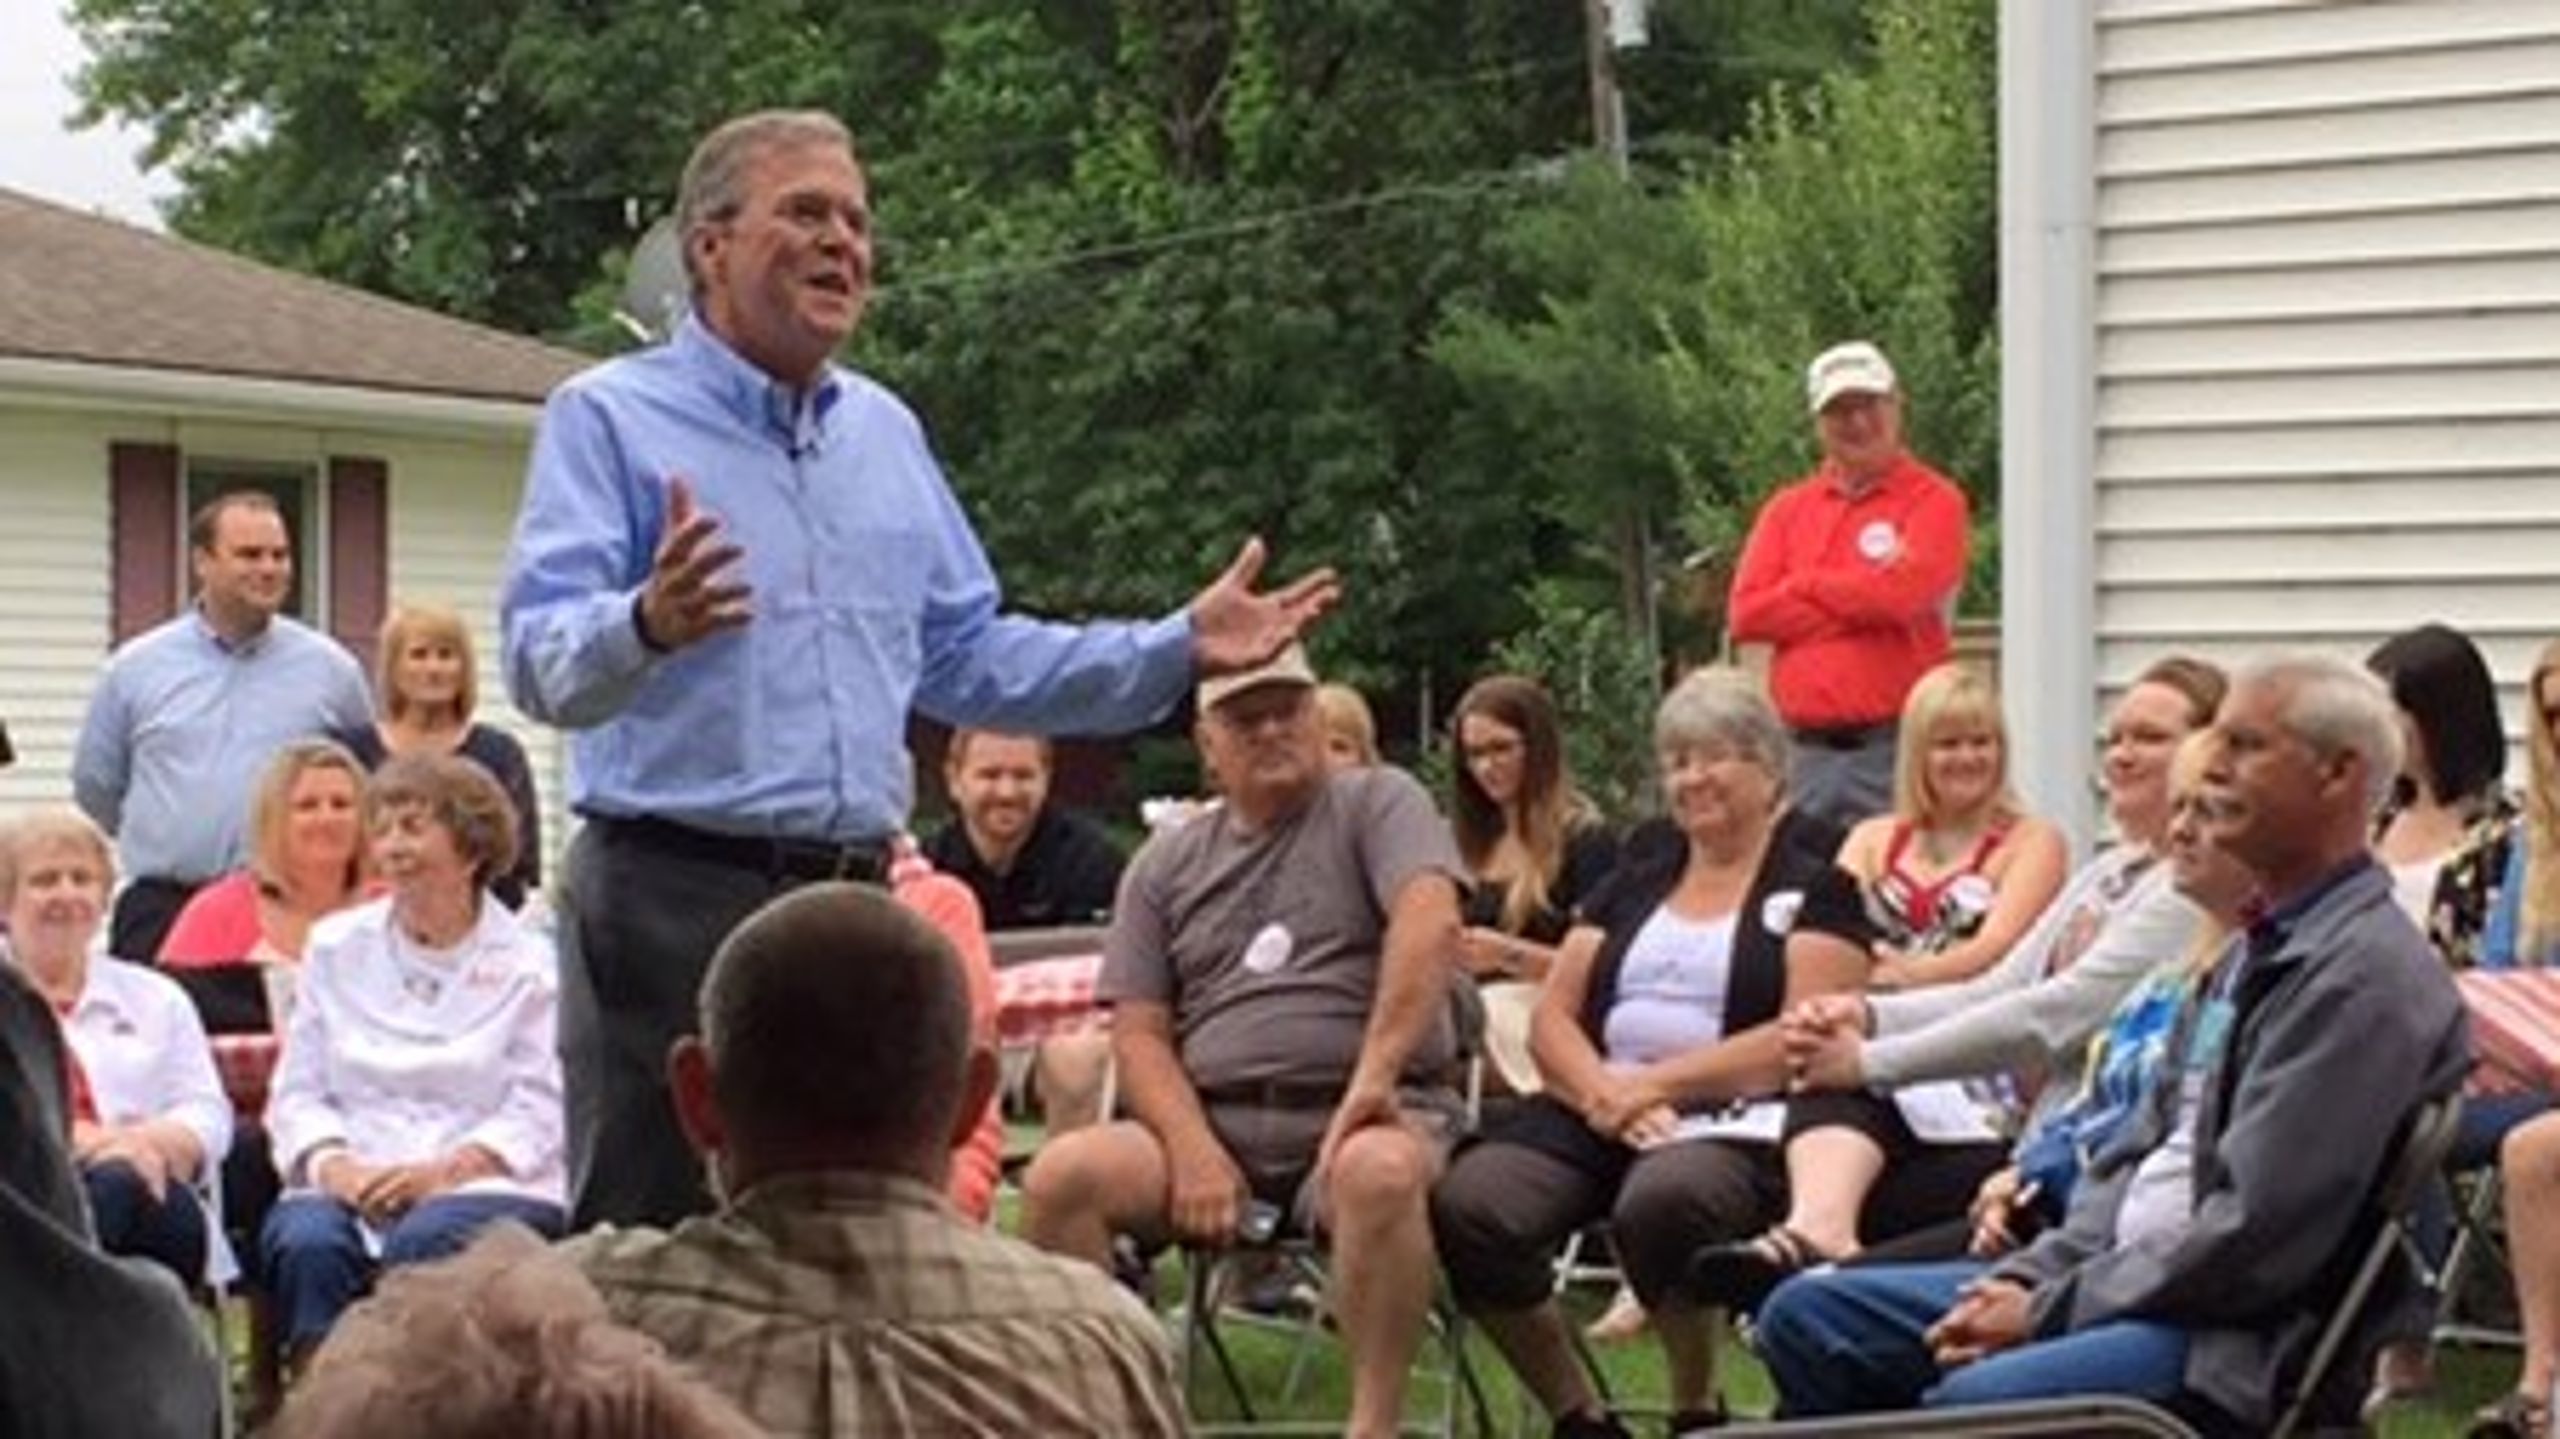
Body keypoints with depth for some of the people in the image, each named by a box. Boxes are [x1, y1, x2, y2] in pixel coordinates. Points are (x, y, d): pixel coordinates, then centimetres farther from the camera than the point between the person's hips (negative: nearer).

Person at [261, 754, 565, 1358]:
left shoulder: (529, 963, 7)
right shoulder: (336, 946, 19)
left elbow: (538, 1111, 0)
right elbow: (297, 1091, 14)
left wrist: (443, 1170, -16)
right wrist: (331, 1162, -7)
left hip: (484, 1183, -3)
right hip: (347, 1184, 3)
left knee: (424, 1242, -36)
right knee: (305, 1242, -31)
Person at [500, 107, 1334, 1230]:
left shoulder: (884, 434, 18)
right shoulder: (610, 418, -4)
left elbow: (967, 660, 23)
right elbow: (540, 656, -16)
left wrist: (1180, 649, 15)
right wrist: (648, 625, -38)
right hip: (672, 897, -7)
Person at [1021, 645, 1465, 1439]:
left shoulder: (1378, 803, 7)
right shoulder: (1166, 864, 18)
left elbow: (1429, 922, -12)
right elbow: (1139, 1033, 10)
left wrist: (1373, 1074, -23)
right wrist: (1195, 1155, -9)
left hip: (1363, 1115, -3)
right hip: (1213, 1121, 4)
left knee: (1379, 1172, -38)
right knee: (1062, 1175, -22)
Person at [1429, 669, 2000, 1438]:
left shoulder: (1818, 870, 4)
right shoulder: (1642, 864, 20)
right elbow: (1553, 1015, 13)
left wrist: (1655, 1084, -12)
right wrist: (1606, 1093, -9)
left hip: (1736, 1119, -5)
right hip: (1599, 1109, 5)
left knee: (1663, 1199, -40)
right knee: (1467, 1204, -24)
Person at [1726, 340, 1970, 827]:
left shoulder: (1934, 502, 1)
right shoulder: (1786, 509, 15)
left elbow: (1900, 593, -15)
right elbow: (1746, 613, 2)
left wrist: (1803, 586, 1)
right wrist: (1863, 602, -5)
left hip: (1896, 751, -4)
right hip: (1807, 750, 4)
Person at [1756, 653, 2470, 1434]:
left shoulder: (2366, 973, -14)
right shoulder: (2258, 949, 19)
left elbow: (2254, 1234, -20)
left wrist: (2048, 1310, -14)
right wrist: (2032, 1277, 3)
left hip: (2240, 1344, -10)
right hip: (2130, 1277, 10)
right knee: (1806, 1315, 3)